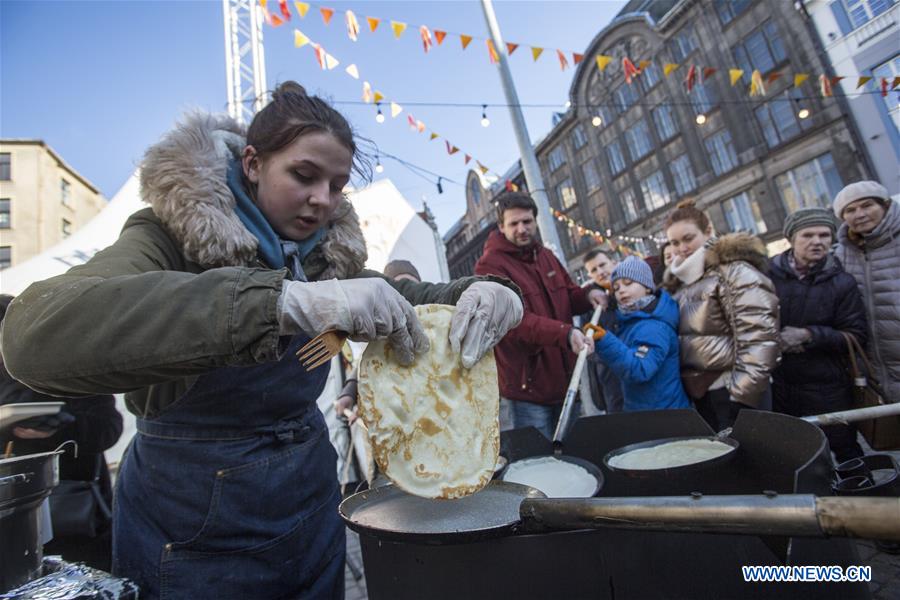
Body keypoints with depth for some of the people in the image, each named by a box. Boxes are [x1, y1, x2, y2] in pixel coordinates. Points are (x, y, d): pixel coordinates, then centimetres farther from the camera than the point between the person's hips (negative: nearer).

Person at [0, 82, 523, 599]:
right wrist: (285, 299, -44)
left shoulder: (326, 255, 0)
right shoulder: (173, 236, -16)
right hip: (195, 528, -5)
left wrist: (472, 293, -19)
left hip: (313, 503, 5)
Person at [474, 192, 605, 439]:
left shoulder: (545, 255, 13)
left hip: (564, 381, 8)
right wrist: (565, 333, -37)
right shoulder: (489, 266, -13)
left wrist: (588, 296, 1)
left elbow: (568, 295, 24)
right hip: (525, 391, -7)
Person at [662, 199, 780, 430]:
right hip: (700, 389, 7)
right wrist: (684, 382, 11)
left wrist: (743, 390, -21)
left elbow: (758, 334, -19)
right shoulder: (681, 279, 12)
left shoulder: (734, 270, -11)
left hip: (731, 388, -7)